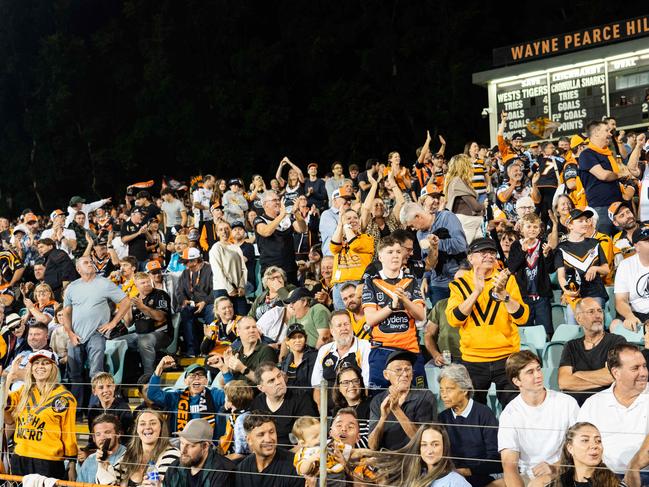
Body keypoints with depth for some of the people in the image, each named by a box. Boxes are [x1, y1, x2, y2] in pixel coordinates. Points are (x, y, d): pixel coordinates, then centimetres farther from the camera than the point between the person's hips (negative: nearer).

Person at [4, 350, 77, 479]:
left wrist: (71, 466, -5)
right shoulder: (23, 392, 12)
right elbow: (8, 419, -2)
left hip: (48, 462, -4)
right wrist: (9, 378, -2)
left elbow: (68, 433, -2)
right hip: (20, 459, 5)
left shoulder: (63, 397, -2)